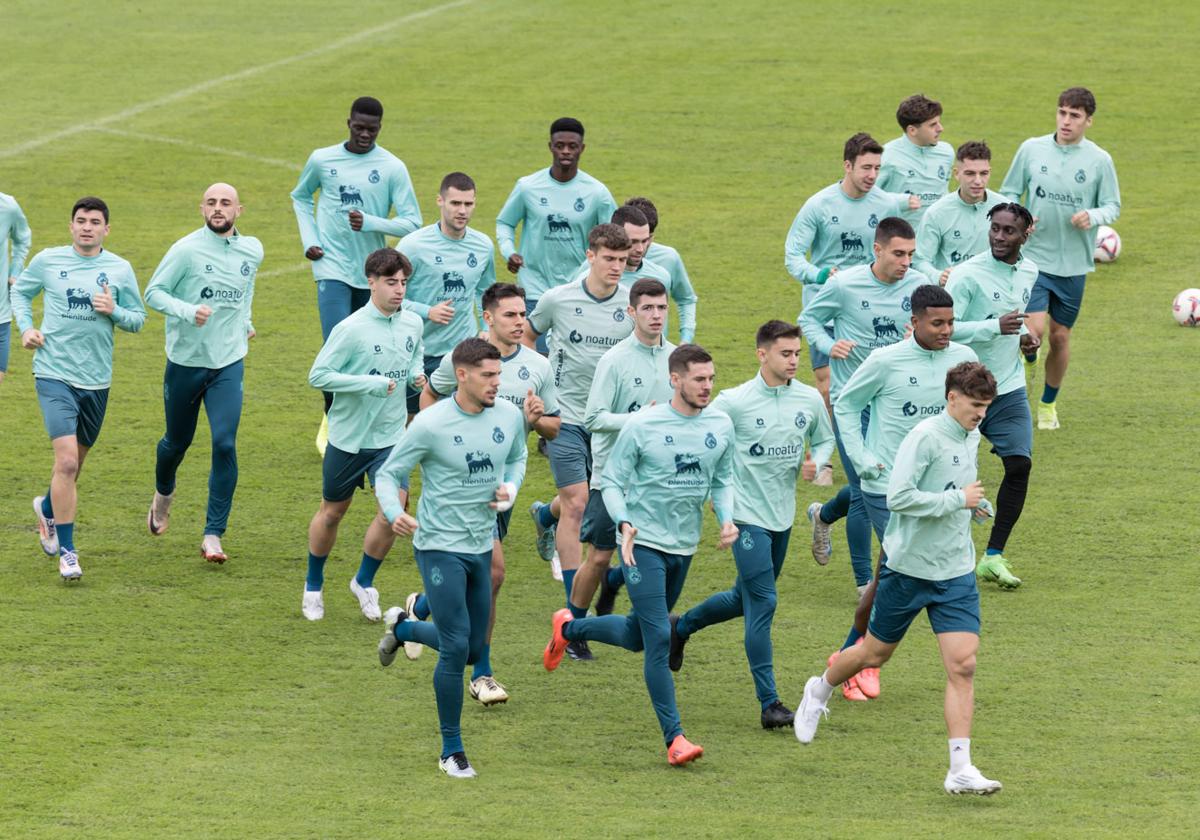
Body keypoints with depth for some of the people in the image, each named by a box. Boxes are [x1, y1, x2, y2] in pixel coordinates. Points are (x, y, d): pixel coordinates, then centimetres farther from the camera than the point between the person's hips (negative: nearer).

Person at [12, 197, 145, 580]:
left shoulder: (120, 270, 2)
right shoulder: (48, 261, 0)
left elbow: (138, 319, 9)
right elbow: (20, 291, 17)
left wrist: (114, 311, -12)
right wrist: (26, 328, 1)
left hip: (96, 381, 3)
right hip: (54, 375, -3)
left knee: (75, 462, 16)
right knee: (67, 460, -17)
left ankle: (48, 509, 49)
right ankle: (66, 552, -10)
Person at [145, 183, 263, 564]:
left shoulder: (252, 251, 3)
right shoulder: (187, 249, -12)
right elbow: (153, 292, -12)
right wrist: (188, 311, -27)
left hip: (228, 364, 2)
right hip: (185, 361, -2)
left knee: (225, 445, -13)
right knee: (178, 441, 14)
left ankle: (213, 536, -8)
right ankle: (163, 494, 48)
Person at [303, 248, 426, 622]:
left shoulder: (412, 324, -1)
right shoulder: (351, 329, -18)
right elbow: (318, 376, -19)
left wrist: (416, 374, -4)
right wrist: (371, 384, -25)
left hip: (391, 438, 3)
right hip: (348, 437, -3)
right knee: (332, 512, 12)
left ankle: (364, 582, 14)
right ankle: (313, 587, 34)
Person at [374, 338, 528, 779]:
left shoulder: (509, 416, -1)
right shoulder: (431, 424, -16)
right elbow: (388, 474, -9)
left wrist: (510, 488, -4)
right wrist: (394, 513, -30)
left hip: (481, 545, 6)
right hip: (440, 546, -6)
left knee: (473, 649, 13)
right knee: (456, 648, -12)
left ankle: (402, 627, 42)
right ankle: (452, 750, 2)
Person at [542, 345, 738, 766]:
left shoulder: (720, 426, 1)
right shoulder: (642, 426, -13)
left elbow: (723, 480, 13)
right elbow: (611, 481, -7)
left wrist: (726, 519, -6)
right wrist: (625, 524, -24)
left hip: (685, 547, 6)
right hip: (644, 545, -6)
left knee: (637, 636, 18)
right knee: (659, 638, -13)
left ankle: (568, 627, 45)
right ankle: (674, 737, -10)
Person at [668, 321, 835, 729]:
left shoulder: (810, 399, 0)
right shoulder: (734, 401, -12)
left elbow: (825, 439, 17)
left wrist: (815, 463, -5)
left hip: (783, 515, 6)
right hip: (747, 514, -6)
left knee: (745, 599, 18)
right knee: (763, 604, -12)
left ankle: (681, 627, 46)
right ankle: (769, 703, -10)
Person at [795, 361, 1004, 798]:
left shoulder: (972, 438, 7)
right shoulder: (925, 437, -18)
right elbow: (898, 496, -27)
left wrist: (975, 506, 8)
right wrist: (958, 500, -23)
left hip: (956, 572, 6)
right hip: (908, 566, -6)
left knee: (963, 665, -8)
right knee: (876, 653, 13)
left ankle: (960, 770, -9)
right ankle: (819, 691, 45)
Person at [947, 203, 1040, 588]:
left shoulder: (1029, 273, 6)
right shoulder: (967, 275, -17)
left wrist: (1022, 336, 5)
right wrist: (996, 327, -28)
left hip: (1009, 390, 5)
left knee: (1020, 464, -9)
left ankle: (993, 557, -2)